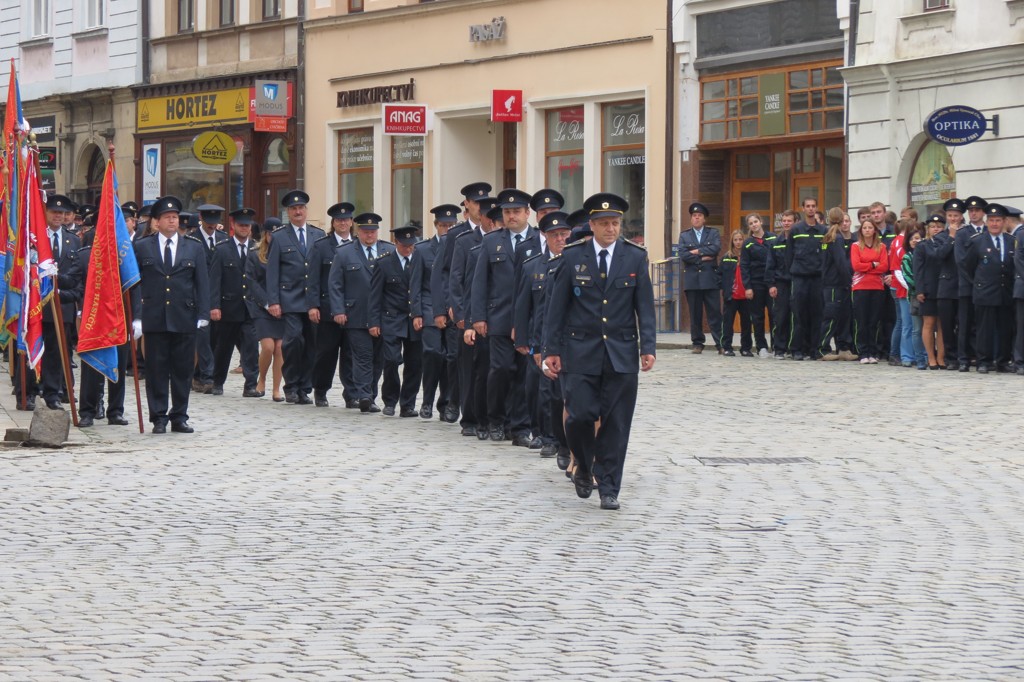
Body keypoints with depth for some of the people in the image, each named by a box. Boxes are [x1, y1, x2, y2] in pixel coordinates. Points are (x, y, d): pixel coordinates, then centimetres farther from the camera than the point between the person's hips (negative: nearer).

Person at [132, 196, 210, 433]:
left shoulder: (195, 248, 10)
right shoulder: (142, 248, 7)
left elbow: (202, 284, 7)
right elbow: (135, 284, 5)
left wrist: (203, 315, -2)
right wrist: (136, 316, -4)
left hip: (184, 319, 1)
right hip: (154, 319, -1)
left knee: (182, 370, 4)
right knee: (156, 370, 0)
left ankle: (179, 417, 13)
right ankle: (159, 418, 6)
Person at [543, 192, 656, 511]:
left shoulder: (635, 258, 5)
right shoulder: (572, 257, 2)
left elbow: (645, 307, 5)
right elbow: (556, 307, 4)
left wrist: (647, 347, -6)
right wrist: (552, 350, -1)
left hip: (621, 354, 1)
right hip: (582, 353, -1)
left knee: (615, 424, 1)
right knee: (580, 415, -9)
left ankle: (608, 488, 9)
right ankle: (584, 468, 19)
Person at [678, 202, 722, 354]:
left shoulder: (713, 233, 10)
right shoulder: (684, 235, 11)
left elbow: (716, 248, -9)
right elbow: (683, 255, -4)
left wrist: (697, 251, -10)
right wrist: (702, 258, -9)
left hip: (710, 279, -1)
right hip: (692, 280, 1)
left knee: (715, 312, -3)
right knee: (695, 314, 3)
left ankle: (720, 343, -2)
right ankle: (697, 343, 9)